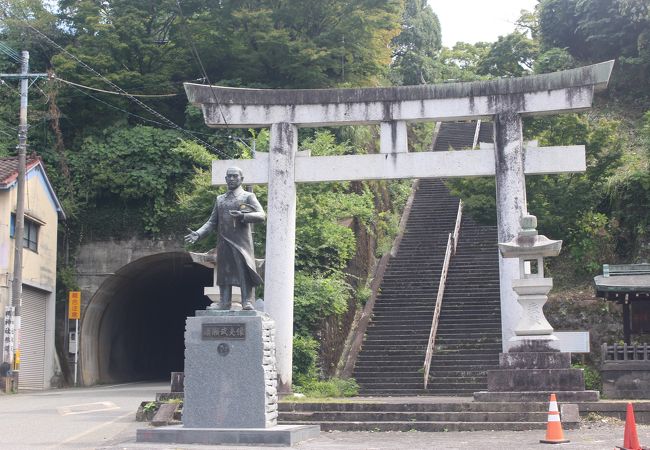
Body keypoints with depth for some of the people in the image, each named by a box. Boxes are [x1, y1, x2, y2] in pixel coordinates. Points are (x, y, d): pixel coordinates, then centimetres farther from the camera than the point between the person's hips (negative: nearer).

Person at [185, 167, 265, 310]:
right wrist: (198, 234, 1)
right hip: (223, 243, 4)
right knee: (224, 272, 2)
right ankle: (224, 304, 5)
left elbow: (261, 215, -5)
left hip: (242, 243, -4)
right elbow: (212, 221, 17)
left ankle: (247, 303, -11)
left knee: (245, 272, -11)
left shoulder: (248, 196, 7)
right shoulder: (219, 199, 20)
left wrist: (242, 216, -21)